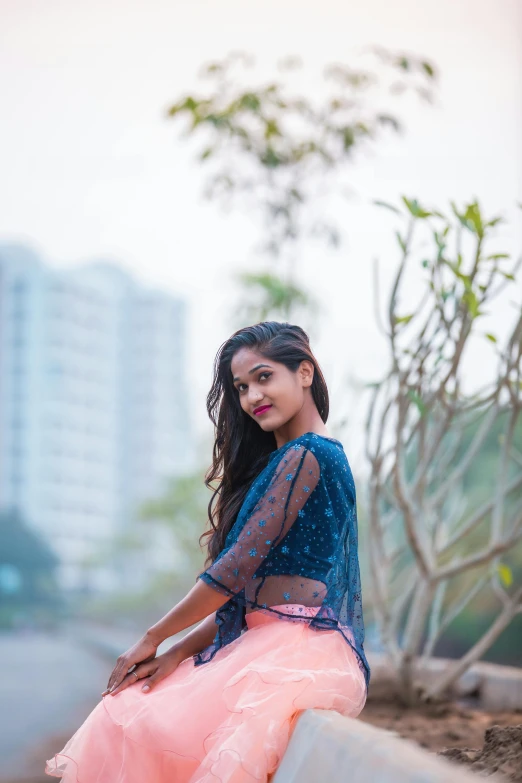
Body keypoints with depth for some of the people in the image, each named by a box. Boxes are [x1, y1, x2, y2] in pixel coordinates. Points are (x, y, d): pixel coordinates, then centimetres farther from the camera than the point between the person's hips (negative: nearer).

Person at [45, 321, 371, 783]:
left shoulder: (306, 455, -9)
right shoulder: (277, 462, 23)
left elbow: (237, 567, -12)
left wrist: (154, 637, -2)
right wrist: (179, 652, 5)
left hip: (301, 649, -9)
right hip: (258, 642, 9)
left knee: (150, 728, -24)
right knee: (120, 714, -4)